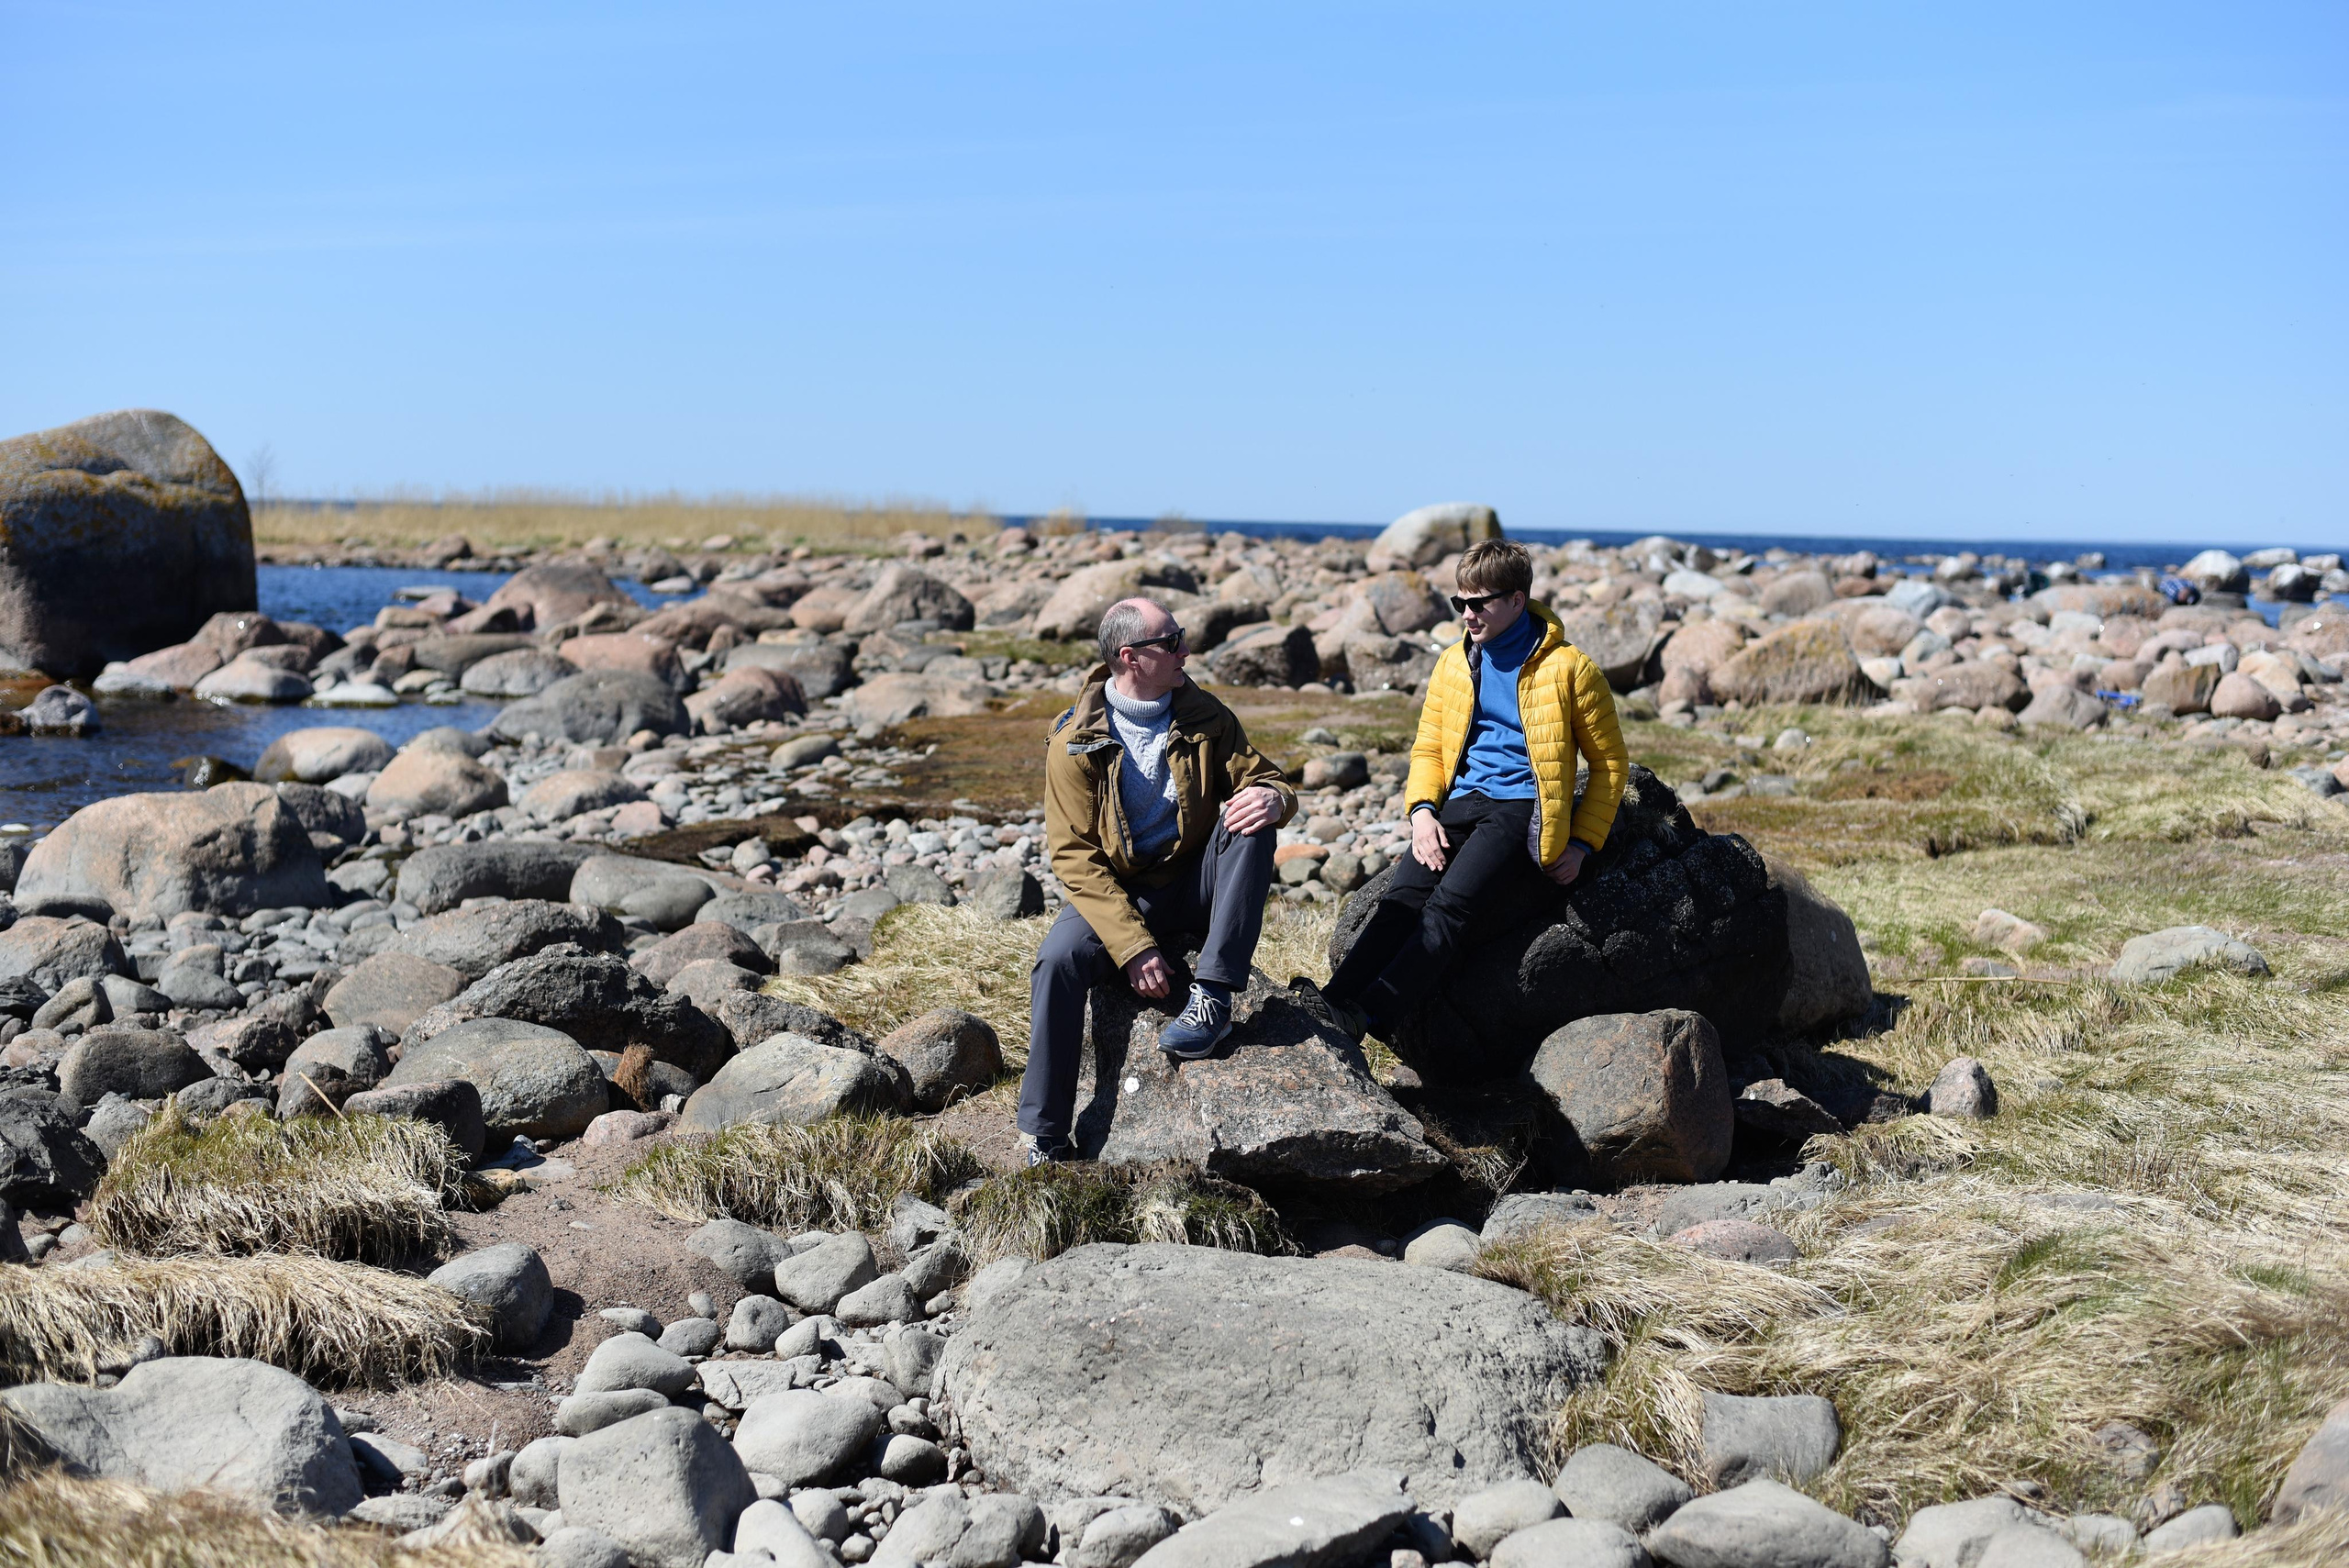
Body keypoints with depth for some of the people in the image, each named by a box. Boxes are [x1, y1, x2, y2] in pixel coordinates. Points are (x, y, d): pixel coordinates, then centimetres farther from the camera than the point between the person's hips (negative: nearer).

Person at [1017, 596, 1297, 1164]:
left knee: (1252, 818, -25)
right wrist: (1133, 945, -24)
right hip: (1116, 897, -2)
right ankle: (1046, 1144, -23)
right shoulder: (1075, 741, -8)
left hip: (1196, 886, 2)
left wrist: (1274, 798, -25)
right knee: (1058, 959, -31)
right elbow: (1074, 856, -12)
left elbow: (1265, 778, 4)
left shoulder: (1204, 717, 1)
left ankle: (1212, 995, -28)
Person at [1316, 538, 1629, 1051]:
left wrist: (1582, 844, -5)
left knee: (1452, 903, -30)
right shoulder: (1454, 663, 15)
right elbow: (1428, 747, 21)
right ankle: (1332, 1004, -40)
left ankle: (1370, 1015, -45)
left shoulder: (1569, 669, 0)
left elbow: (1609, 763, 6)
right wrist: (1422, 810, 0)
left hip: (1524, 811, -5)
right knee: (1403, 895, -25)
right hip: (1461, 804, 5)